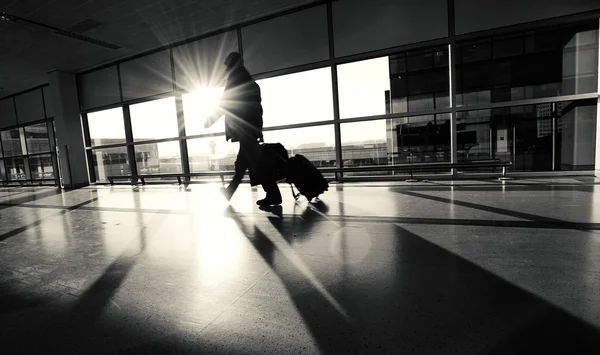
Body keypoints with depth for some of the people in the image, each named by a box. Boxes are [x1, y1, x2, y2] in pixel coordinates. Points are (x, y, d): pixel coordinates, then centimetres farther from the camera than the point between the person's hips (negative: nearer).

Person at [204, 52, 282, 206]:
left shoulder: (236, 76, -1)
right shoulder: (249, 80, 23)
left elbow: (226, 102, -6)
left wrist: (212, 118, 4)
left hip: (244, 127, -9)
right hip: (251, 126, 9)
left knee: (255, 160, -10)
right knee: (243, 160, 12)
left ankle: (273, 194, -11)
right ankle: (230, 191, 25)